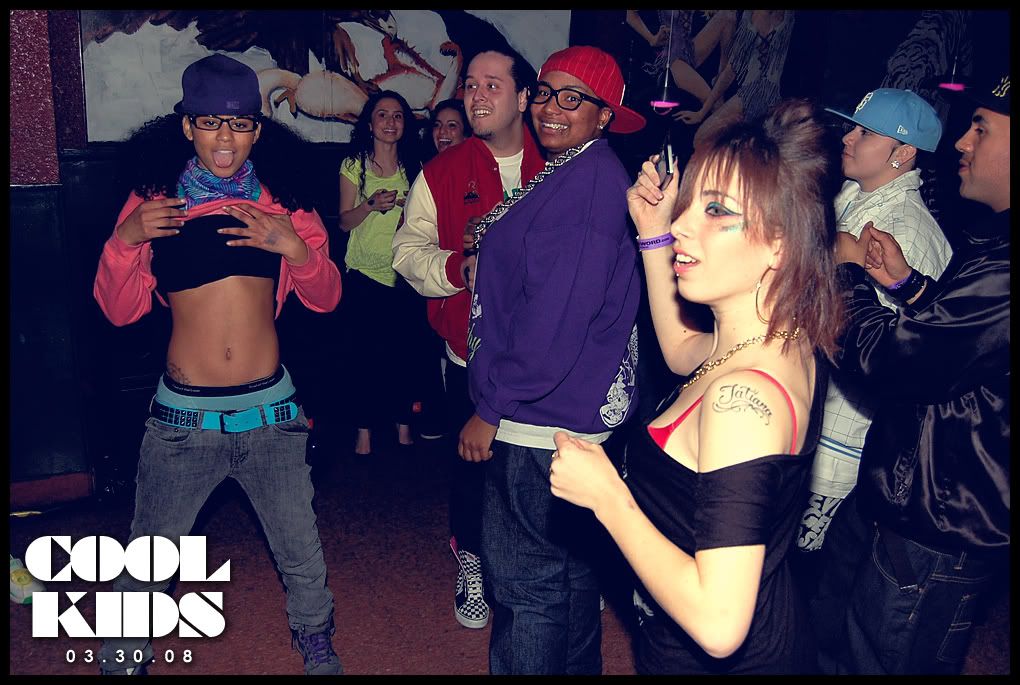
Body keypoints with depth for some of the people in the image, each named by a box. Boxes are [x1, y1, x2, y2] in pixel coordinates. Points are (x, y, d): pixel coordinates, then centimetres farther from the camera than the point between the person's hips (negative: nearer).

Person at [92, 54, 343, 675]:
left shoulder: (283, 199, 3)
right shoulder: (153, 200, 1)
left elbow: (326, 298, 3)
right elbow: (120, 310, 3)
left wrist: (297, 248, -16)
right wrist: (123, 241, -15)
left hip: (271, 410, 1)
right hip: (183, 414, -1)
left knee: (303, 555, 13)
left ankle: (318, 646, 40)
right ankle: (122, 659, 36)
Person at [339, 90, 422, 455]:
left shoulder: (413, 166, 10)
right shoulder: (354, 165, 3)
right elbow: (344, 221, 1)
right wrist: (372, 205, -16)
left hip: (404, 271, 2)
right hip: (366, 273, -2)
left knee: (404, 350, 2)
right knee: (368, 351, -2)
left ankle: (402, 422, 17)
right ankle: (364, 428, 10)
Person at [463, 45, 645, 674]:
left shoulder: (591, 180, -18)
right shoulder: (571, 175, 12)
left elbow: (557, 314, -23)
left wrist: (492, 409, -16)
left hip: (542, 419, -10)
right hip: (569, 411, 10)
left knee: (525, 576, 3)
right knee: (568, 564, 23)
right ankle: (577, 665, 41)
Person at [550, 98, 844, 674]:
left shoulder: (744, 393, -34)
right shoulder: (793, 342, -7)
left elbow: (719, 622, -37)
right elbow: (683, 350, 16)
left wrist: (604, 493, -27)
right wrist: (654, 237, 6)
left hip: (726, 662, -8)